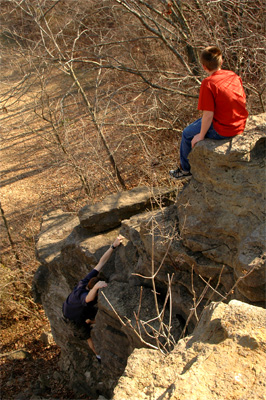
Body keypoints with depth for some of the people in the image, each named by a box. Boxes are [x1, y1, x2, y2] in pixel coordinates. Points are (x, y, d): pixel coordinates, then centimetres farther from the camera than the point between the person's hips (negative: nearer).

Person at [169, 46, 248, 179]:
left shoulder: (208, 84, -21)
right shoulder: (234, 75, 1)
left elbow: (208, 115, -21)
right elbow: (242, 101, 12)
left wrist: (201, 135, -7)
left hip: (222, 130, -8)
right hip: (240, 126, 8)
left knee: (187, 134, 15)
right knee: (199, 123, 31)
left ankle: (185, 170, 32)